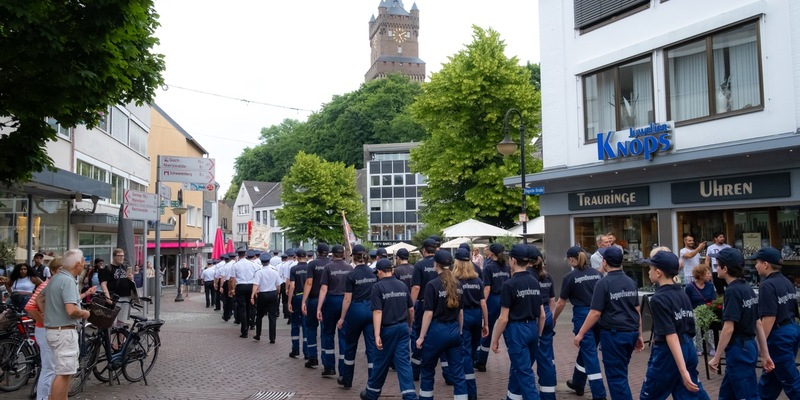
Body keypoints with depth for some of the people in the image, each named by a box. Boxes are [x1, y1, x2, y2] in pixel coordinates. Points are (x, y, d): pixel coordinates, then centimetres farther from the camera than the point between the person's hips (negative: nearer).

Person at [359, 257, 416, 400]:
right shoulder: (403, 286, 6)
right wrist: (409, 326, 26)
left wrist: (377, 335, -19)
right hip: (403, 327, 4)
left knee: (381, 362, 11)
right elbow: (411, 309, 11)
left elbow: (377, 312, -17)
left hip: (387, 329, -4)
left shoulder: (378, 287, -10)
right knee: (404, 362, 3)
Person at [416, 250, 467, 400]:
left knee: (427, 370, 14)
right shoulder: (458, 284, 5)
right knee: (458, 373, 7)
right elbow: (461, 312, 11)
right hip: (454, 331, 5)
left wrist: (421, 337, -6)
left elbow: (429, 314, -13)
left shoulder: (432, 285, -12)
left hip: (437, 330, -5)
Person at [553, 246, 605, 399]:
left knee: (590, 354, -2)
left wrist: (554, 319, 15)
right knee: (586, 350, 20)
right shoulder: (596, 273, 7)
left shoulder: (570, 277, -6)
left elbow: (561, 303, 0)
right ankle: (578, 383, 35)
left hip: (582, 316, -6)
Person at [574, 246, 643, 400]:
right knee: (620, 372, 21)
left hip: (614, 334, -7)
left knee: (616, 376, 1)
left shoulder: (603, 283, -14)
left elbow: (595, 313, -15)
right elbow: (637, 311, 12)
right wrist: (639, 335, 20)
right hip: (631, 333, 7)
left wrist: (580, 334, -7)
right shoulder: (631, 282, 7)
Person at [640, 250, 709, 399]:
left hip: (667, 353, -7)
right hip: (688, 349, 7)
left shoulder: (658, 299, -17)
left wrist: (683, 371, -27)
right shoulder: (683, 295, 7)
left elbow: (671, 335, -23)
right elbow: (689, 328, 14)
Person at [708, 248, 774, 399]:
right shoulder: (748, 289, 10)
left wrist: (716, 357, -14)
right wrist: (765, 354, 17)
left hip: (738, 350, -9)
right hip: (749, 347, 9)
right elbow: (758, 324, 13)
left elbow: (728, 329, -20)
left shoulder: (732, 291, -17)